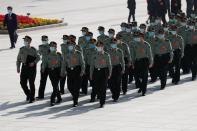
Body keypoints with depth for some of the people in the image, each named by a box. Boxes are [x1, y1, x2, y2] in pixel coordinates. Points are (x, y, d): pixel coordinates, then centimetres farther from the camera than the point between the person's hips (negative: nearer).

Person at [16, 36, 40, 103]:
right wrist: (18, 67, 5)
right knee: (22, 82, -1)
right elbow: (18, 59, 13)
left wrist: (34, 62, -13)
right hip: (24, 67, 3)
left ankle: (32, 98, 8)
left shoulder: (33, 49, 0)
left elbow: (38, 58, 5)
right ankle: (28, 94, 23)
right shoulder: (22, 49, 7)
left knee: (31, 83, -3)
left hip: (32, 67, -3)